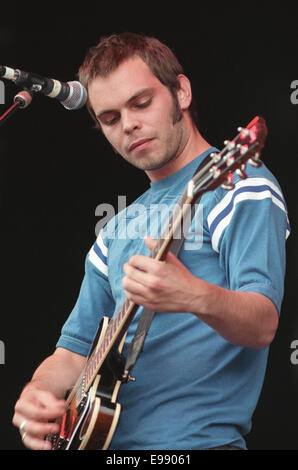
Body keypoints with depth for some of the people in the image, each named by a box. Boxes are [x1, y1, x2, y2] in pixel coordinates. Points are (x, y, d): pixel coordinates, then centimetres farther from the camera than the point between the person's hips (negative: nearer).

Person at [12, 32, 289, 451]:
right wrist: (37, 392, 0)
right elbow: (76, 349, 20)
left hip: (196, 439, -6)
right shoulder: (119, 229, 20)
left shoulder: (237, 186, 0)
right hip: (105, 437, 6)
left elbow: (263, 326, -13)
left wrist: (198, 298, -32)